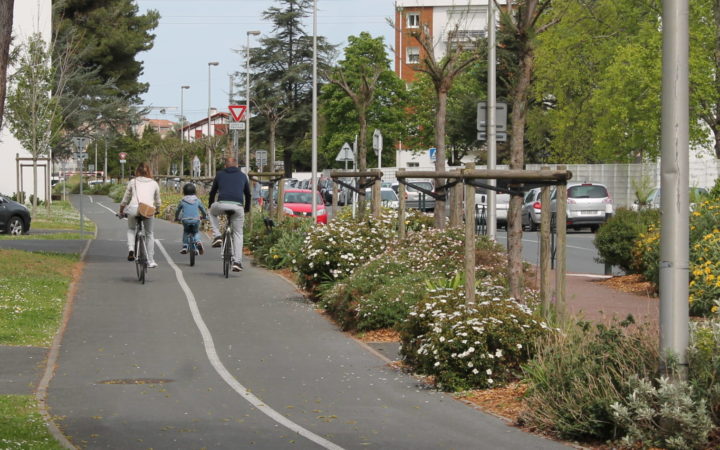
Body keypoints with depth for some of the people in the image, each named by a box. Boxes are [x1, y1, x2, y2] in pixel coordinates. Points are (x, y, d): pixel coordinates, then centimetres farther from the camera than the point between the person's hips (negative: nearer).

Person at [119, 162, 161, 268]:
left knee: (131, 229, 25)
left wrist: (121, 212, 33)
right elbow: (157, 201, 25)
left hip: (134, 208, 0)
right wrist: (157, 210, 45)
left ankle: (131, 249, -1)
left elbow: (125, 200, 19)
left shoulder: (132, 182, 16)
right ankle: (150, 261, 17)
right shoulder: (154, 184, 18)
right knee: (149, 234, 17)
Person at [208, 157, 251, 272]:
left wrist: (210, 206, 41)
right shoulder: (242, 176, 22)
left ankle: (217, 236, 15)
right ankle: (237, 262, 4)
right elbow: (248, 194, 28)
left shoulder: (220, 175, 19)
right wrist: (247, 209, 43)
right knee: (238, 234, 14)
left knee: (212, 213, 34)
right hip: (238, 206, 1)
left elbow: (212, 192, 25)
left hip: (222, 204, -1)